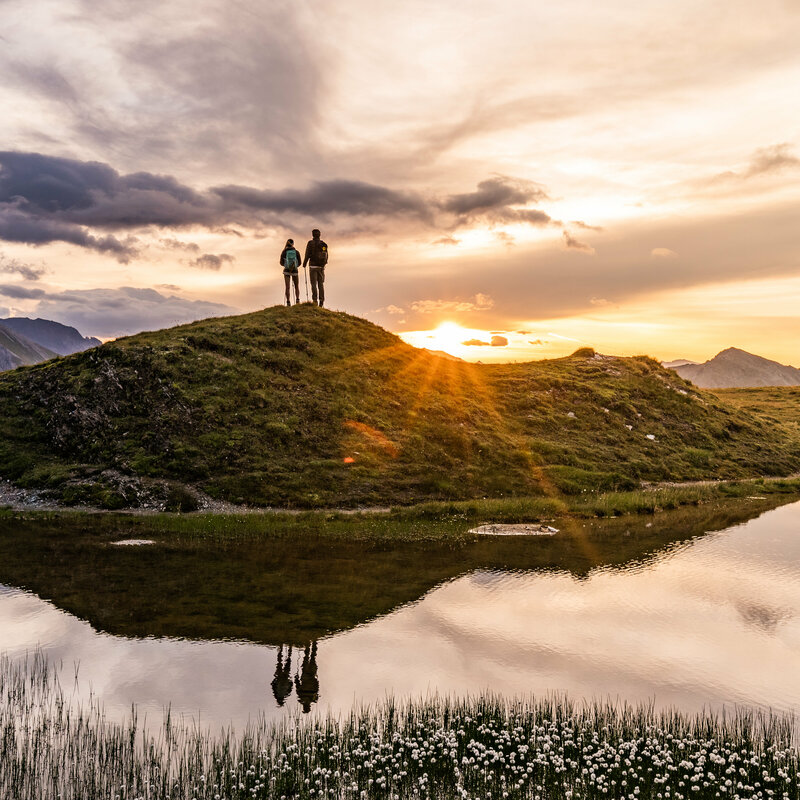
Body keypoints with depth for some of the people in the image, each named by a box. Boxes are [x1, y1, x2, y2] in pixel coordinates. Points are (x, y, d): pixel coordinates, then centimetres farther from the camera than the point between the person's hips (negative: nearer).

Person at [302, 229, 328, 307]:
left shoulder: (310, 243, -6)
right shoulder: (324, 244, 7)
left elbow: (307, 255, -9)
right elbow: (326, 256, 11)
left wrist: (304, 264, 6)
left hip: (313, 266, -4)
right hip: (321, 267, 4)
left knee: (314, 284, -3)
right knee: (321, 284, 7)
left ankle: (315, 300, -12)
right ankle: (321, 301, 2)